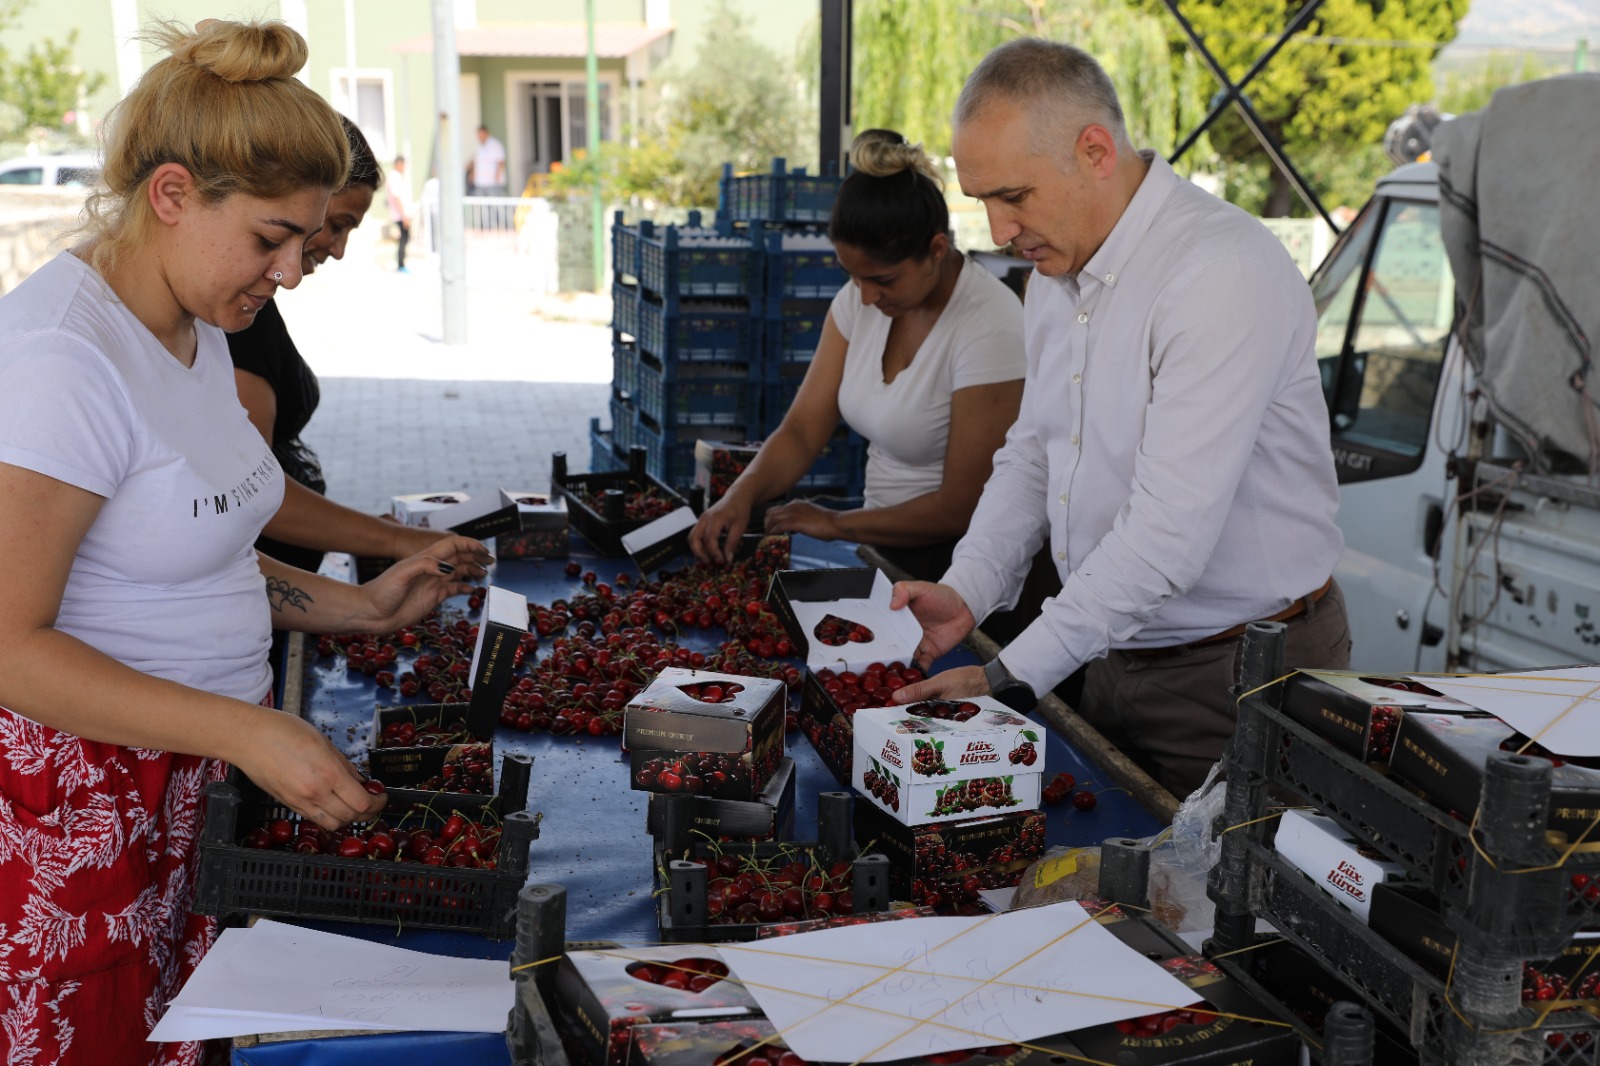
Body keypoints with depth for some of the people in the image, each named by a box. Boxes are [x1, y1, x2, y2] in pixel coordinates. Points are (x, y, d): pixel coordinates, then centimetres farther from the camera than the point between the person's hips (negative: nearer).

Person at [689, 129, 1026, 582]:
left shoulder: (988, 327, -20)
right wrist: (742, 492, -18)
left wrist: (836, 523, -9)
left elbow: (961, 508, -17)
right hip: (878, 547, 6)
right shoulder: (860, 299, 2)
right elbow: (802, 430, 1)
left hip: (952, 562, -6)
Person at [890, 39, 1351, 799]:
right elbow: (1030, 452, 14)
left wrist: (1010, 679, -25)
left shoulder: (1224, 273, -24)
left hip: (1241, 679, -8)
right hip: (1116, 657, 8)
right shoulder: (1056, 271, 6)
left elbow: (1169, 536, -29)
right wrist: (967, 591, -3)